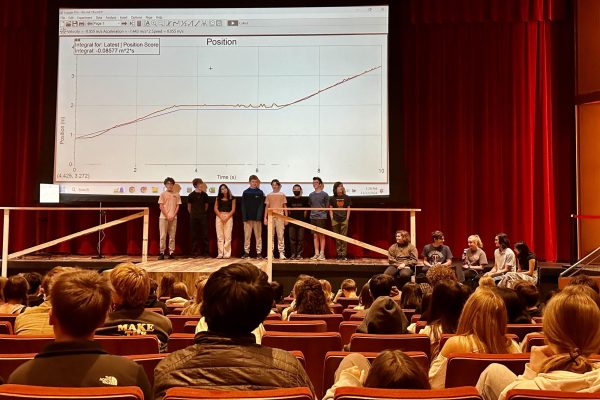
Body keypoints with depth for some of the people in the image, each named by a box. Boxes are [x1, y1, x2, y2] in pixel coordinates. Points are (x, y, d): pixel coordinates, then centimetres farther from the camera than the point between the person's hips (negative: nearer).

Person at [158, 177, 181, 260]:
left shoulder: (176, 195, 8)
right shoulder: (163, 194, 4)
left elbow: (177, 206, 6)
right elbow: (161, 207, 0)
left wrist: (173, 216, -6)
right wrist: (167, 216, -9)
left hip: (173, 218, 1)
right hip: (163, 217, -1)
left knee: (172, 236, 2)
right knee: (163, 236, -2)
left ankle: (171, 252, 6)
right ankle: (162, 252, 1)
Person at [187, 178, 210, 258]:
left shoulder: (204, 195, 2)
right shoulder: (191, 195, -1)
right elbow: (189, 207, 7)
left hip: (203, 217, 1)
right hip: (193, 218, -1)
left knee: (204, 235, -1)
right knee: (194, 235, 2)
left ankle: (205, 252, 3)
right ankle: (195, 252, 7)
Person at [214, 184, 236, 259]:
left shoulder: (232, 198, 6)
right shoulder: (218, 198, 12)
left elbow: (233, 210, 1)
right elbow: (215, 209, 5)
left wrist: (226, 217, -11)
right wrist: (221, 217, -8)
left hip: (228, 217, -2)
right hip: (219, 217, 2)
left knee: (227, 236, -5)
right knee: (220, 236, 0)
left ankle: (227, 253, -3)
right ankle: (220, 253, 2)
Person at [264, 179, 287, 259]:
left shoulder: (282, 195, 8)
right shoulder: (269, 195, 11)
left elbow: (285, 207, 8)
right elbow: (267, 207, 11)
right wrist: (265, 218, 4)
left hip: (280, 217, -1)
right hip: (271, 217, 2)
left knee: (280, 235, -5)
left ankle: (281, 253, -5)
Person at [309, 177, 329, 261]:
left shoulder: (324, 195, -2)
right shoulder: (311, 195, 11)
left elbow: (327, 207, 3)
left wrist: (322, 213, 2)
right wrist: (313, 212, 9)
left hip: (322, 217, -4)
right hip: (313, 217, 4)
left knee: (321, 235, -1)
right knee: (315, 235, 6)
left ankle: (322, 254, 2)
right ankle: (316, 253, 11)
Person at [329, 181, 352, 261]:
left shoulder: (346, 198, 5)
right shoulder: (332, 198, 5)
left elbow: (348, 209, 6)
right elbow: (331, 210, 7)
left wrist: (347, 218, 0)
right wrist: (332, 219, 0)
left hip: (344, 220, -1)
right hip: (335, 220, 1)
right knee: (337, 238, 4)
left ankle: (344, 255, 1)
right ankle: (339, 254, 9)